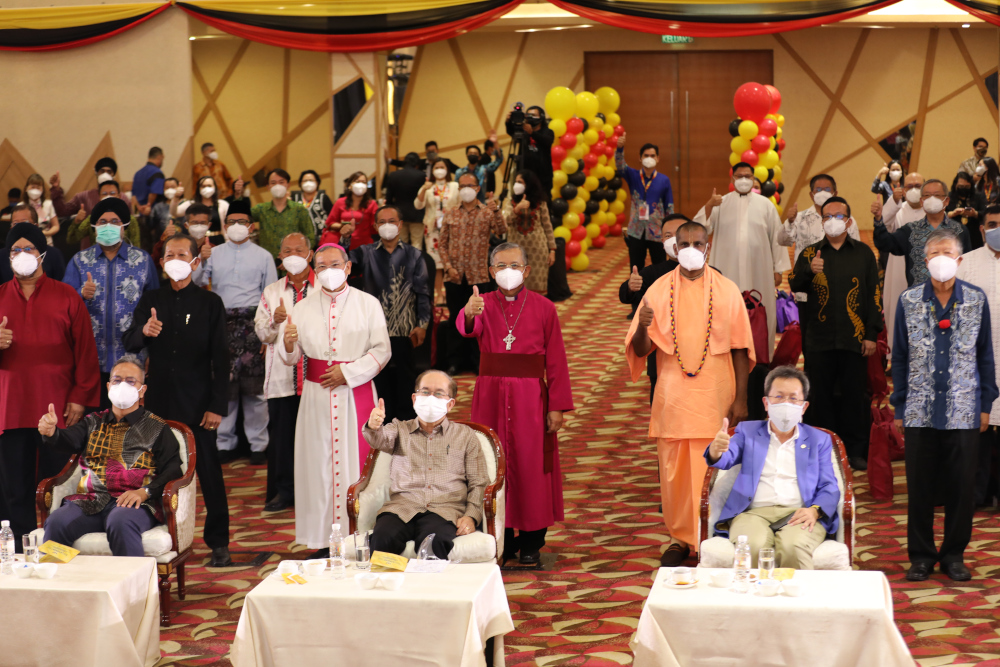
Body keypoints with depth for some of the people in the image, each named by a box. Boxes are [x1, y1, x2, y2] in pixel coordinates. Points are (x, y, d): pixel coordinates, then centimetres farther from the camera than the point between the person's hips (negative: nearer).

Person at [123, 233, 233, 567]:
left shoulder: (210, 303, 2)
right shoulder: (151, 300, 9)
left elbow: (220, 358, -1)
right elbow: (128, 343, 5)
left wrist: (217, 405, -9)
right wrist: (143, 331, -19)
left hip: (197, 402, -2)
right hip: (159, 400, 2)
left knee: (209, 473, 1)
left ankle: (219, 543, 8)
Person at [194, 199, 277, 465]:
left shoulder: (263, 256, 11)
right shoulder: (214, 253, 13)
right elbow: (197, 283, 3)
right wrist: (202, 262, -16)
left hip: (252, 321, -1)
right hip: (221, 321, 1)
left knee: (255, 385, -3)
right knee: (223, 384, 3)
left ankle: (258, 444, 5)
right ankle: (224, 442, 11)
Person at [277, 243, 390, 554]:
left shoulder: (368, 304, 4)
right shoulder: (303, 307, 9)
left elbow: (382, 350, -1)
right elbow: (290, 357, 3)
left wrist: (348, 372, -11)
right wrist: (288, 344, -20)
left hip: (356, 394, -2)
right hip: (316, 397, 2)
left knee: (356, 462, -4)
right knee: (319, 464, 0)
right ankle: (324, 542, 4)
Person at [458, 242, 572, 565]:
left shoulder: (543, 308, 1)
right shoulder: (484, 304, 3)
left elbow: (556, 360, -1)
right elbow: (468, 328, -21)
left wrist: (557, 406, -6)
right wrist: (469, 313, -45)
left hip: (531, 397, -1)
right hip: (491, 395, 1)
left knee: (531, 464, 2)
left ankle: (531, 541, 12)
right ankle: (502, 538, 13)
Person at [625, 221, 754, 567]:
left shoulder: (727, 291, 3)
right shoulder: (659, 290, 3)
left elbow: (740, 349, 3)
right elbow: (641, 350, 1)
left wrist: (741, 399, -3)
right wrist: (642, 327, -22)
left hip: (715, 396, -1)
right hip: (673, 395, 1)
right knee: (673, 470, 3)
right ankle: (679, 538, 15)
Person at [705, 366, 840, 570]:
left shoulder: (819, 440, 22)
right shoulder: (747, 431, 21)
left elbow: (829, 488, 14)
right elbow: (726, 459, 3)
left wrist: (814, 510, -10)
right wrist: (716, 451, -24)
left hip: (798, 515, 0)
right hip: (754, 512, 0)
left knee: (794, 547, -36)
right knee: (754, 547, -36)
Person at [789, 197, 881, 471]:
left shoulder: (863, 253, 8)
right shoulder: (810, 253, 9)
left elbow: (874, 294, 7)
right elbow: (794, 284, -3)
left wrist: (871, 334, 0)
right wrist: (809, 270, -24)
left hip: (854, 339, -1)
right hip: (820, 338, 1)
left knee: (854, 394, 2)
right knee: (821, 395, 4)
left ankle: (856, 451, 11)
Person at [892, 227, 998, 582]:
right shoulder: (909, 301, 3)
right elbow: (900, 357, 8)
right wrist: (899, 407, 6)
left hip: (963, 412, 0)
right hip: (920, 412, 0)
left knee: (962, 486, 3)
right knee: (920, 486, 4)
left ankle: (954, 555, 17)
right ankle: (921, 556, 16)